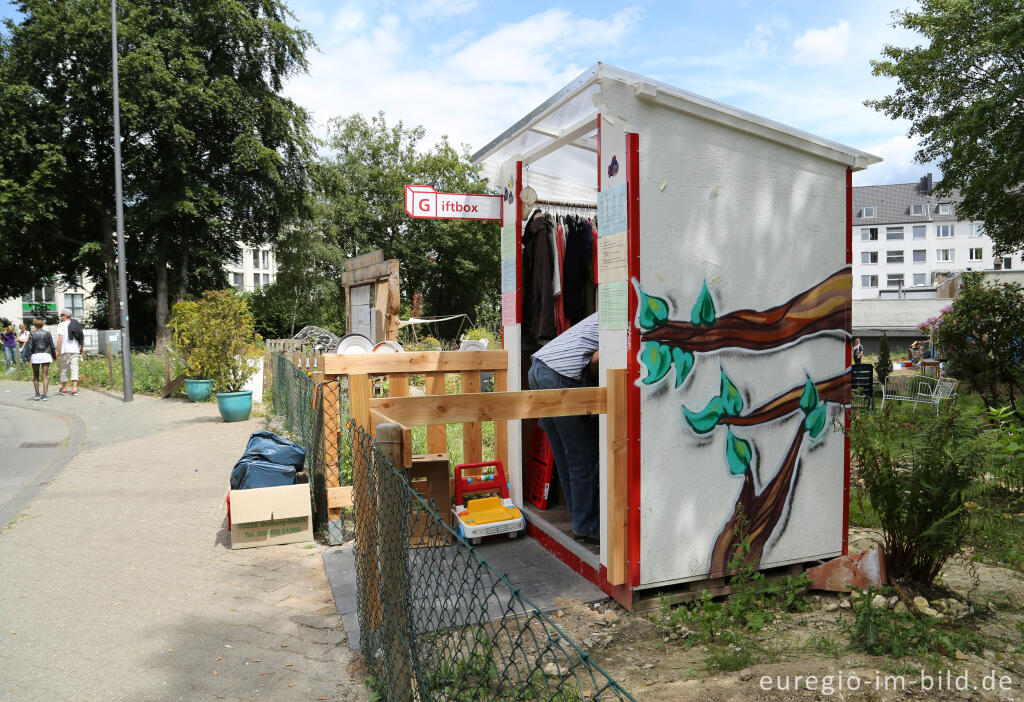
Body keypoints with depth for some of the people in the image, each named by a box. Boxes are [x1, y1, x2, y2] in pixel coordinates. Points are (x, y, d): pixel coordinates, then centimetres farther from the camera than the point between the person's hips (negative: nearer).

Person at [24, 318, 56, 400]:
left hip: (35, 356, 0)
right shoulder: (47, 333, 1)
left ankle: (37, 394, 15)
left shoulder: (32, 334, -3)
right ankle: (44, 395, -5)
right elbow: (52, 346, 3)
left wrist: (28, 358, -3)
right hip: (46, 355, 0)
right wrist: (54, 355, 15)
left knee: (36, 376, 14)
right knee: (45, 376, 0)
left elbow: (30, 347, -6)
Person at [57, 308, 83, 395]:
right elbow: (82, 336, 13)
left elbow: (60, 338, -13)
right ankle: (74, 388, -10)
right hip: (75, 350, 4)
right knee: (74, 369, 0)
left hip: (65, 350, -4)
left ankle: (64, 388, 19)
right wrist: (81, 348, 24)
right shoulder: (77, 324, 10)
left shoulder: (61, 325, -5)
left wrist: (57, 351, -11)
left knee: (64, 369, 9)